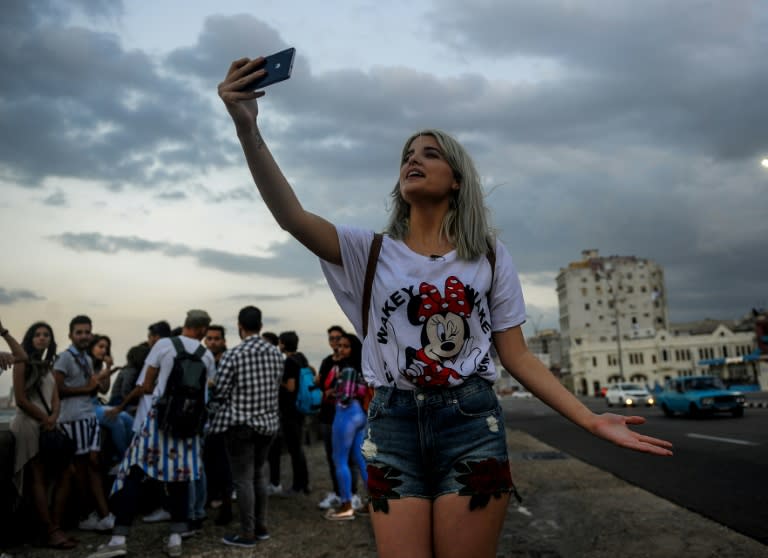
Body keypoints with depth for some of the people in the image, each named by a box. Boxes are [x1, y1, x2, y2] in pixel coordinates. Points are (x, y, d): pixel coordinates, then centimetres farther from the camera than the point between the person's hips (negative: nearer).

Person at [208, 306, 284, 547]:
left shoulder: (233, 355, -14)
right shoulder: (276, 353, 2)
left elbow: (219, 391, -10)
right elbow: (277, 386, 9)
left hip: (241, 423, -6)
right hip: (268, 422, 6)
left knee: (243, 479, 2)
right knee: (257, 475, 19)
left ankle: (247, 534, 8)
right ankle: (261, 526, 25)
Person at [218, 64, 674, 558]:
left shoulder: (490, 256, 7)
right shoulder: (371, 252, 6)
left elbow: (516, 355, 6)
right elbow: (293, 217, -11)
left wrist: (591, 419, -4)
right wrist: (249, 129, -24)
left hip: (471, 424, 0)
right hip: (393, 426, 1)